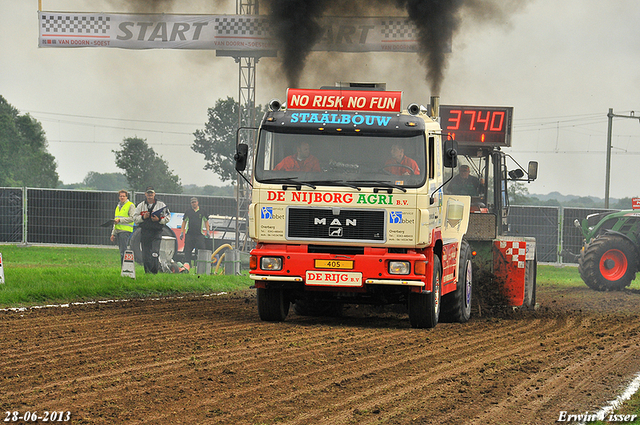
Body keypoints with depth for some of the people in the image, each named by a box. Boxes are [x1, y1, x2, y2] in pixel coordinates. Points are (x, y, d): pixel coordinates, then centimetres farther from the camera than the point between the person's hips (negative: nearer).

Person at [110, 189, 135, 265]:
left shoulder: (130, 205, -2)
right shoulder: (118, 206, 23)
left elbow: (132, 218, -12)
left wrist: (120, 220, -14)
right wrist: (113, 233, 23)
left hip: (125, 231, -8)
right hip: (118, 231, 8)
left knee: (123, 251, -14)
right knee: (121, 251, 7)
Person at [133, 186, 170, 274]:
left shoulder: (161, 205, 5)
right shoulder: (141, 206, 12)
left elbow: (168, 217, 5)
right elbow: (135, 218, 10)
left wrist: (159, 220, -12)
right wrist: (143, 217, -9)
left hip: (156, 231, -3)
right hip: (144, 232, 3)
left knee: (155, 253, -17)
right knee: (145, 254, 4)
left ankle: (155, 271, -11)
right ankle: (147, 272, 15)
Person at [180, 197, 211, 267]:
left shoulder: (202, 211, 9)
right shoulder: (188, 211, 11)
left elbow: (206, 221, 16)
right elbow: (184, 222, 14)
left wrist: (208, 231, 6)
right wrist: (182, 232, 8)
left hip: (199, 234, -1)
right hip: (189, 234, 1)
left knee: (200, 250, -7)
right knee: (187, 250, -1)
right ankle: (186, 263, 0)